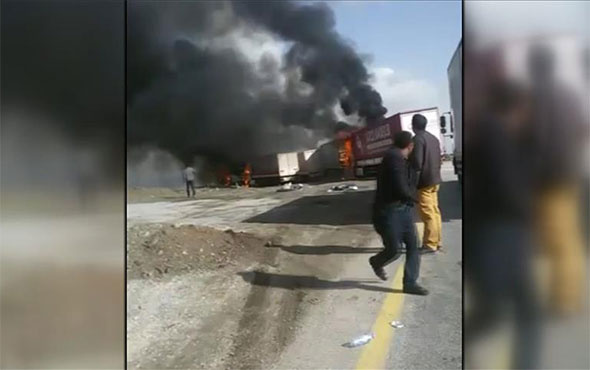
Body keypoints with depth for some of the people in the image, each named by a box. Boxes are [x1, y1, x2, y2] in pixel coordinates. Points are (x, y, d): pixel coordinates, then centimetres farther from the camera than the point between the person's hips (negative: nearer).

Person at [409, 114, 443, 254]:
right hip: (435, 179, 9)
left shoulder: (418, 139, -14)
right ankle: (437, 241, 20)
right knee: (435, 212, 13)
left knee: (428, 214, -6)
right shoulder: (434, 138, 13)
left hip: (425, 181, -9)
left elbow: (417, 162, -20)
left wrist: (414, 182, -16)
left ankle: (430, 244, -2)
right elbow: (438, 159, 17)